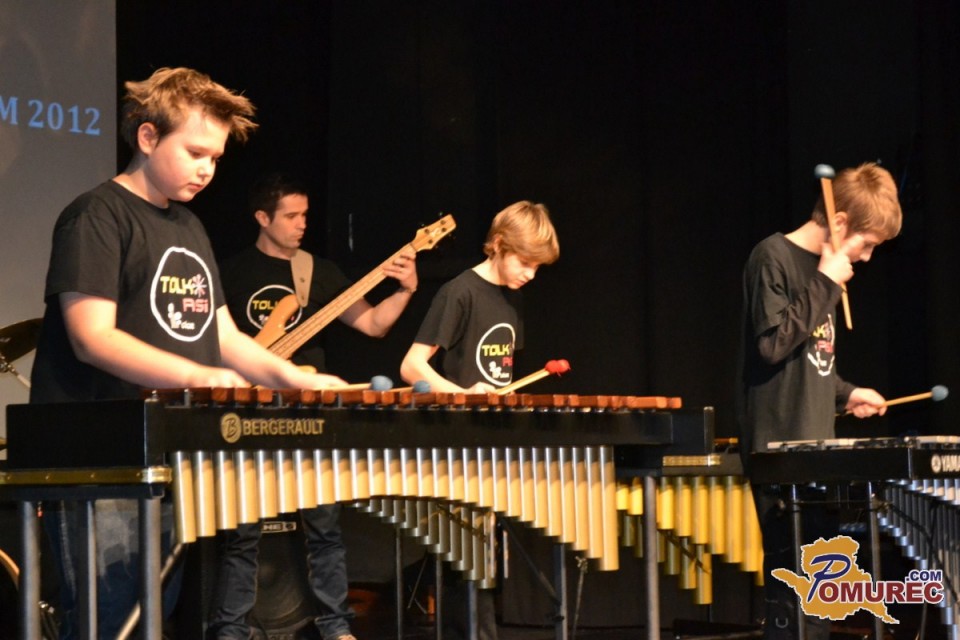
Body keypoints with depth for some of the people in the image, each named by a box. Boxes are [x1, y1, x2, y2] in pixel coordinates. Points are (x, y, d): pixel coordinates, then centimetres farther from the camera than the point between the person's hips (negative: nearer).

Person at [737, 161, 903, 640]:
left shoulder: (822, 267, 14)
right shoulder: (773, 258, -10)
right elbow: (773, 343, -21)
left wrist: (844, 392, 13)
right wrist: (825, 286, -16)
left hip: (816, 448, 9)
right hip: (780, 454, -9)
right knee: (790, 583, -9)